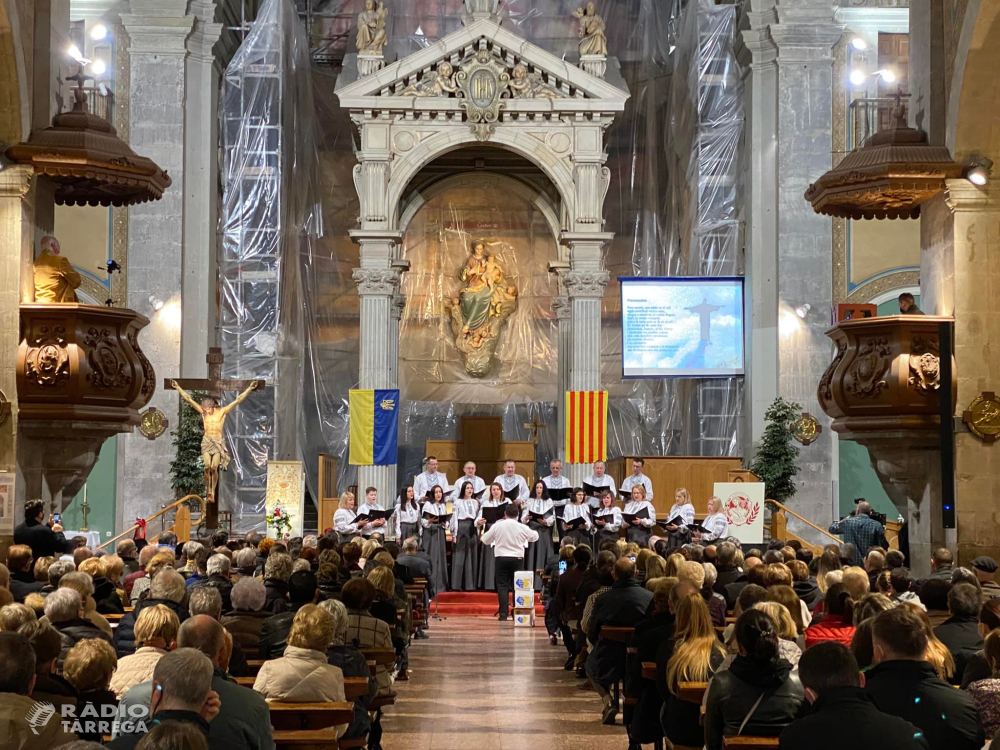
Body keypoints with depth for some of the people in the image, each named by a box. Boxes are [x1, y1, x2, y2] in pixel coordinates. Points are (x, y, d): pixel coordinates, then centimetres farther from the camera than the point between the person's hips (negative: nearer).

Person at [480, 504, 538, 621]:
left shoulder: (497, 526, -6)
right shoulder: (522, 527, -5)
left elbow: (485, 540, 5)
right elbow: (535, 537, 13)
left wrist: (482, 538, 28)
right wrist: (534, 532, 34)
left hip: (501, 558, -1)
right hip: (517, 558, 1)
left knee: (502, 586, 2)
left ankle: (503, 614, -4)